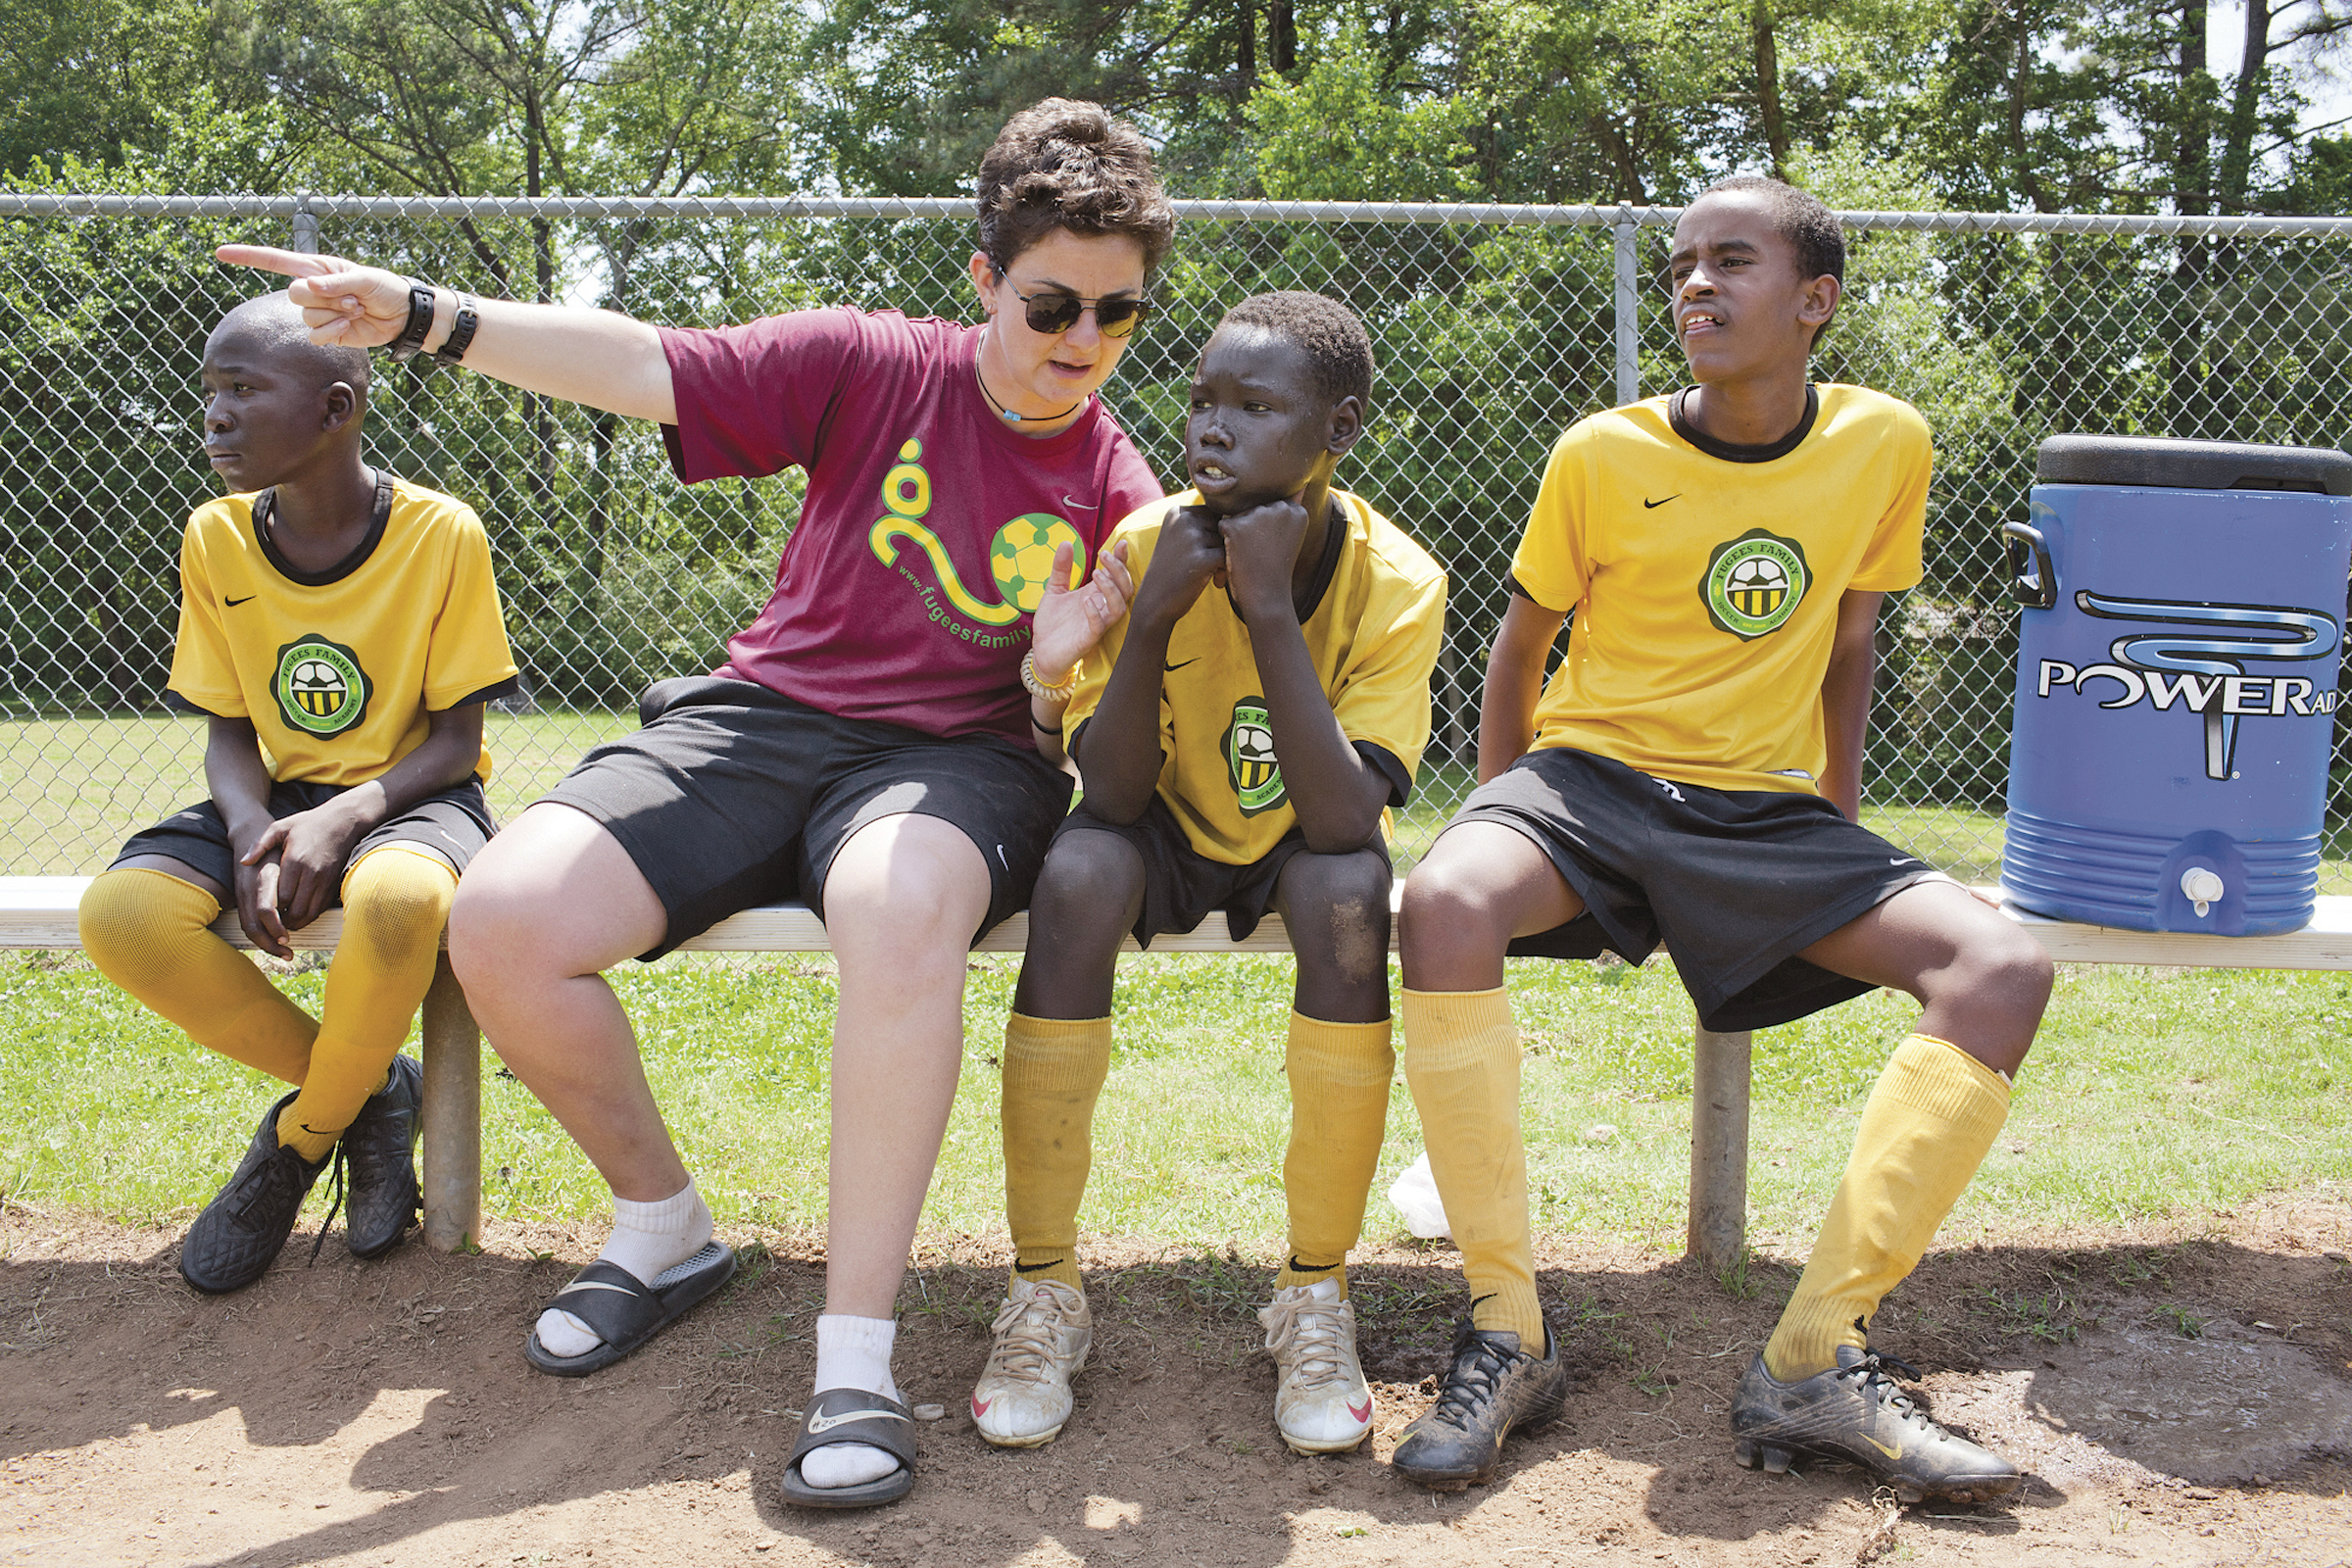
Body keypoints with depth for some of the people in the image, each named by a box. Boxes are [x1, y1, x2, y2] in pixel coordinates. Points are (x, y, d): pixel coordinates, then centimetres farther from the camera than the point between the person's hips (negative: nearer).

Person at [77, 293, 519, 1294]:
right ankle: (369, 1088, -4)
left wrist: (344, 818, -26)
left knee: (397, 901, -40)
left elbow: (456, 740, -9)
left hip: (410, 794, -4)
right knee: (119, 914, -26)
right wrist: (253, 833, -19)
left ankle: (304, 1134, -8)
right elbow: (228, 731, 3)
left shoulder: (442, 534, -12)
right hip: (277, 796, 4)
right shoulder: (216, 538, 0)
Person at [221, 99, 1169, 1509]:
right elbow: (645, 366, -8)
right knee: (500, 925, -20)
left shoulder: (1122, 500, 2)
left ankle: (858, 1360, -33)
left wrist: (1057, 679, -20)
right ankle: (666, 1232, 6)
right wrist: (424, 316, -20)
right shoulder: (875, 364, 0)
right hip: (765, 713, 2)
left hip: (955, 756, -2)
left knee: (903, 906, -41)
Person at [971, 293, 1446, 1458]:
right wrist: (1153, 614, -35)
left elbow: (1344, 820, -33)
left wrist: (1269, 609, -36)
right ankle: (1043, 1292, -19)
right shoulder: (1147, 544, -18)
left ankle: (1315, 1296, -17)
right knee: (1078, 874, -32)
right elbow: (1114, 794, -23)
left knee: (1348, 896, -34)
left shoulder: (1396, 582, -21)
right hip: (1171, 835, 1)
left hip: (1299, 845, -1)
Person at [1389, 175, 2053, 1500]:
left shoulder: (1884, 444, 2)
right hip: (1592, 774, -2)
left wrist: (1842, 820, 10)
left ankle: (1816, 1362, -17)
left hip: (1768, 808, 3)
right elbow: (1526, 637, 9)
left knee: (2004, 967, -22)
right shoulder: (1604, 456, -5)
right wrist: (1503, 817, 6)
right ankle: (1510, 1336, -22)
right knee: (1444, 906, -36)